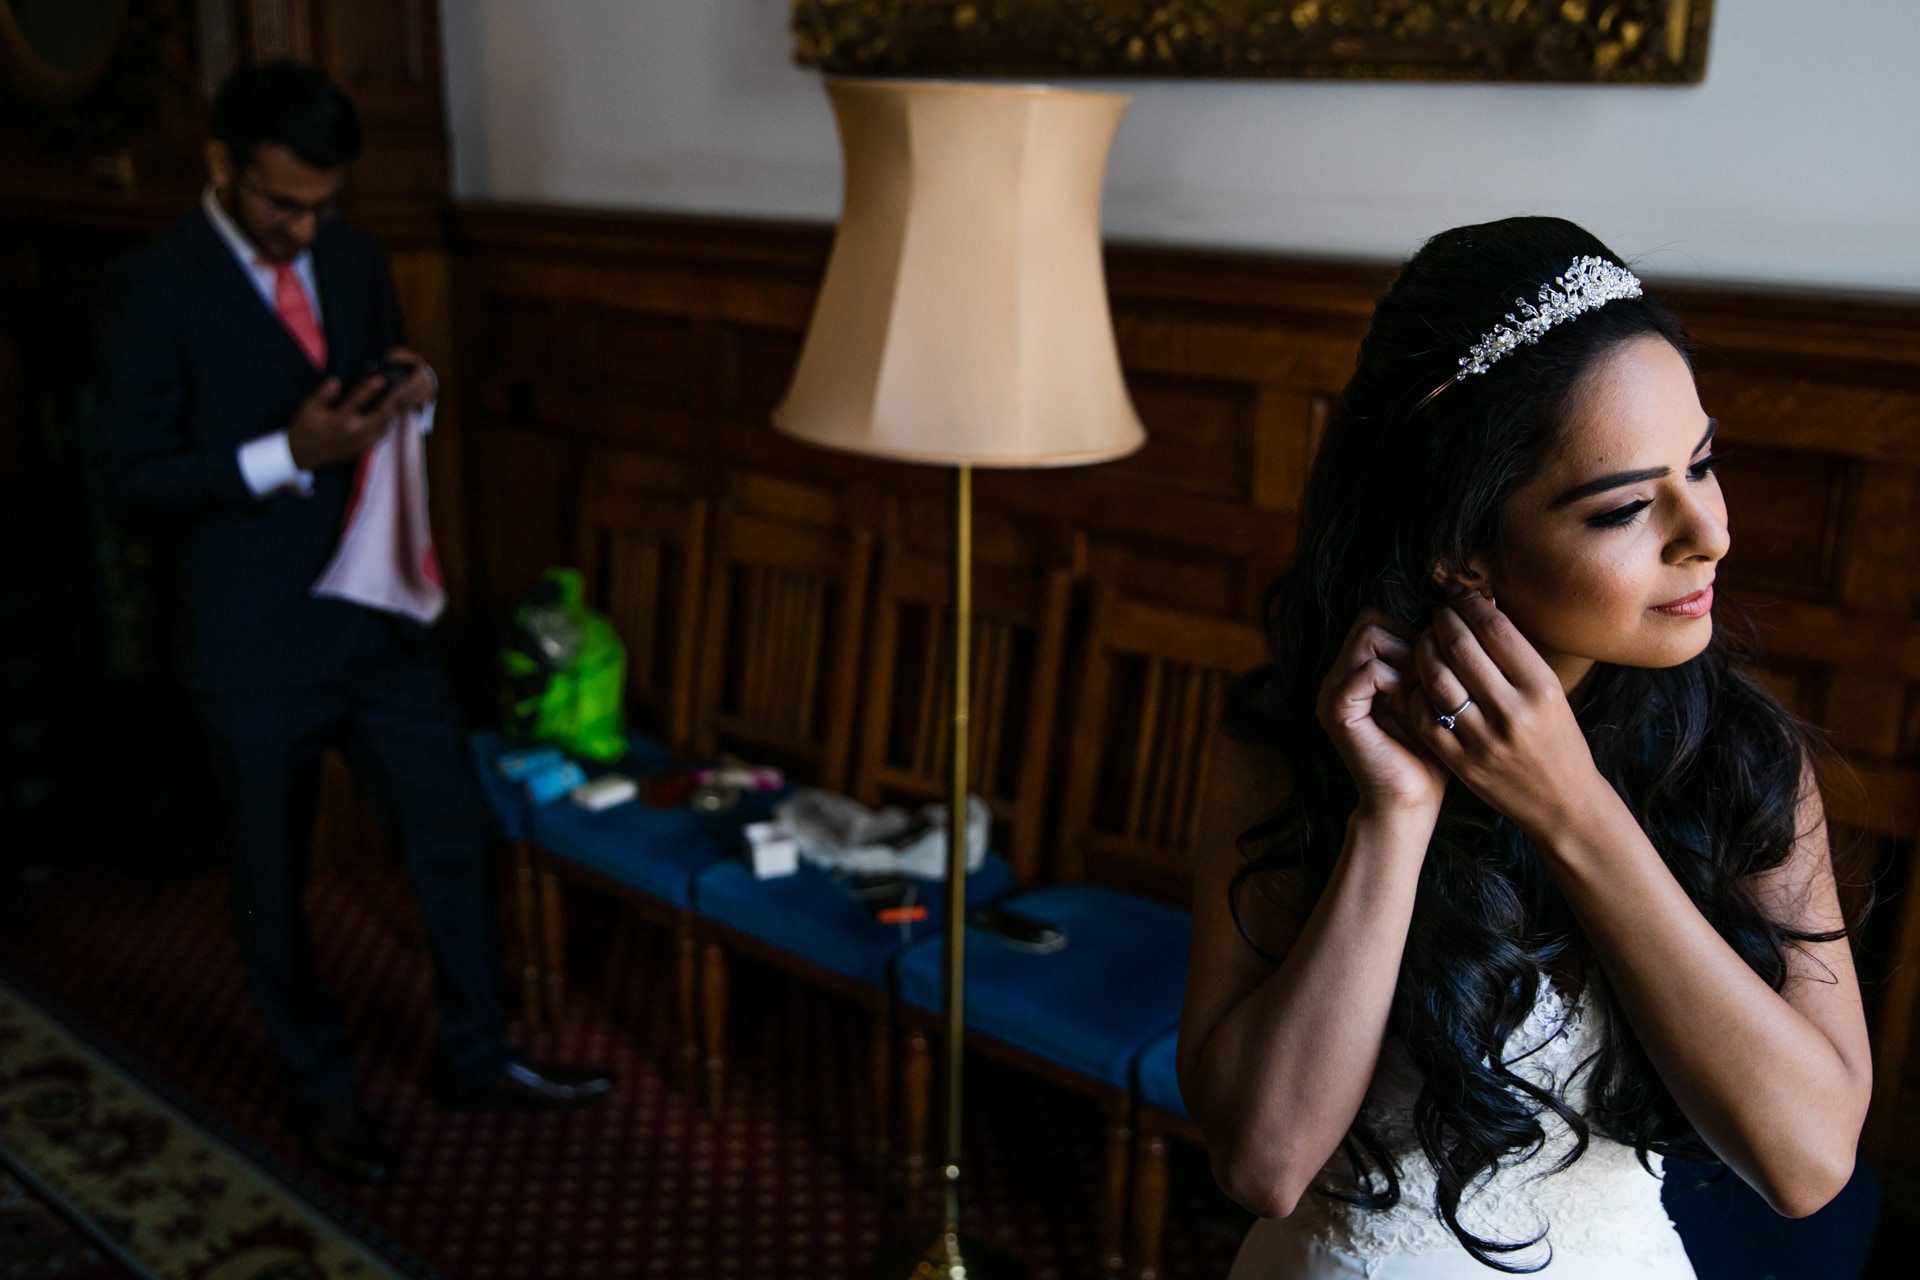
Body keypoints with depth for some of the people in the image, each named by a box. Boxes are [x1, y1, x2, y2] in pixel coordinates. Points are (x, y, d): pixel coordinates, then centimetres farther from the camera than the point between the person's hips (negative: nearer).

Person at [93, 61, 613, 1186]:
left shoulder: (355, 259, 4)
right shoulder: (160, 288, -12)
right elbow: (133, 477, -14)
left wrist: (412, 397, -8)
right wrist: (286, 452, -25)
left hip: (381, 610, 5)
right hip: (256, 640, -5)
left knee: (455, 830, 11)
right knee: (275, 878, 11)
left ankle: (479, 1060, 30)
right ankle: (322, 1089, 33)